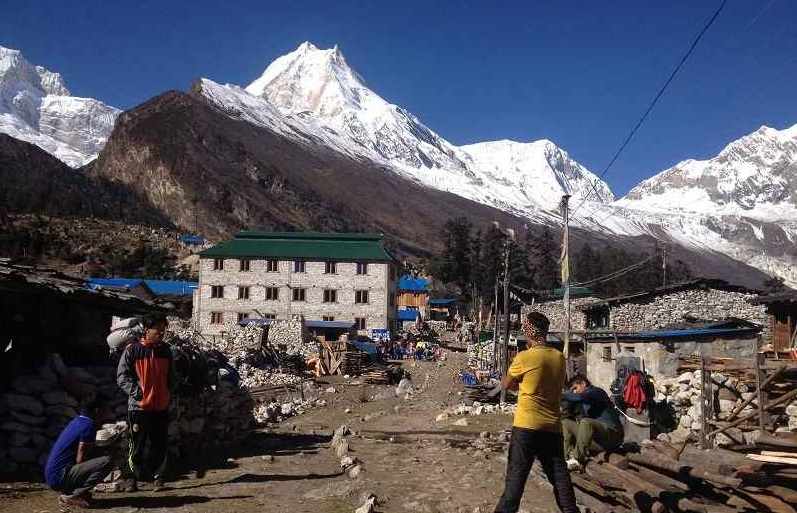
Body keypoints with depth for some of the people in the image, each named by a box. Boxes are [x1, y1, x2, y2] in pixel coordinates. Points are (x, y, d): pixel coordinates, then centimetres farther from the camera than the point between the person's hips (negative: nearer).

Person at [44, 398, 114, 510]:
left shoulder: (76, 421, 15)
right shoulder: (88, 426, -13)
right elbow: (80, 459, -15)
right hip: (60, 477, -10)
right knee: (107, 462, -21)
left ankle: (67, 492, 11)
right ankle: (70, 497, -14)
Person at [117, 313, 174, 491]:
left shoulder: (165, 350, 8)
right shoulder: (132, 350, -7)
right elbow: (122, 376, -6)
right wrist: (135, 390, -17)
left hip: (161, 407, 4)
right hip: (139, 407, -4)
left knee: (160, 445, 9)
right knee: (137, 445, 3)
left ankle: (158, 476, 24)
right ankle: (133, 478, 19)